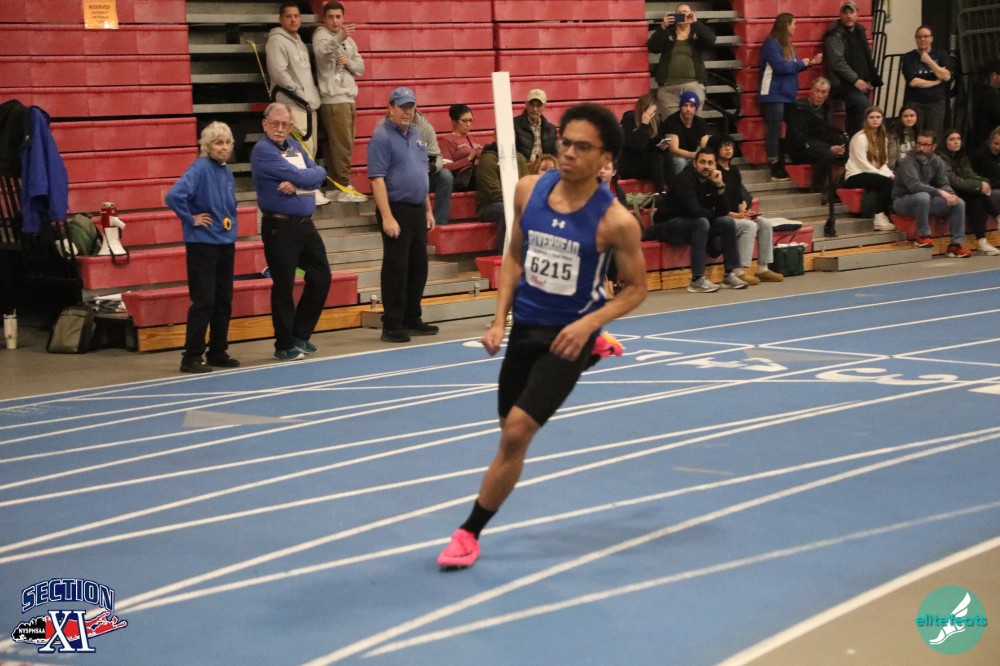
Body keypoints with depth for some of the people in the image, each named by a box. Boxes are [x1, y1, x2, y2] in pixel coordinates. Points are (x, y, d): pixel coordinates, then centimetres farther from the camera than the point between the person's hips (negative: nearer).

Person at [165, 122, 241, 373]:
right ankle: (191, 357, 0)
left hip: (226, 242, 7)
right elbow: (174, 196, -28)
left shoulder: (227, 172, 9)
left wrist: (230, 223, 11)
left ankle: (218, 352, 20)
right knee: (203, 301, -6)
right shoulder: (200, 168, -15)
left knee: (224, 300, 11)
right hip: (202, 243, -7)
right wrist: (190, 219, -17)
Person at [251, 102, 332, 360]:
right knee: (283, 286, -1)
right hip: (280, 227, -8)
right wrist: (311, 175, 1)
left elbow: (319, 173, 1)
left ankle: (300, 334, 26)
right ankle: (285, 345, 10)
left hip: (305, 224, 8)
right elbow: (301, 176, -19)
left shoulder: (294, 145, 12)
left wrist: (297, 183, -15)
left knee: (321, 277, 13)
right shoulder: (263, 150, -12)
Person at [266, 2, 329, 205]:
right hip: (291, 103, -9)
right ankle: (309, 190, -16)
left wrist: (312, 94, 10)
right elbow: (279, 73, -15)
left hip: (309, 102, 9)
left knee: (310, 147, 7)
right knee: (303, 147, -15)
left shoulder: (300, 42, 22)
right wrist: (298, 92, -12)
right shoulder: (277, 41, -5)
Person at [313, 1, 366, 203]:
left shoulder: (348, 40, 18)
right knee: (342, 145, -9)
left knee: (345, 144, 9)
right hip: (333, 98, -8)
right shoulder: (321, 34, -5)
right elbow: (321, 51, -29)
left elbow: (360, 67, 16)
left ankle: (337, 185, 14)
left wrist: (349, 62, -7)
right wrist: (339, 38, -47)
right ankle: (344, 189, -7)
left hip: (348, 96, 8)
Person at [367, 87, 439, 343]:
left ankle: (412, 319, 22)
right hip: (396, 209, -8)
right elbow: (377, 179, -16)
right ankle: (392, 325, 0)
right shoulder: (382, 137, -10)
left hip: (417, 210, 8)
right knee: (396, 269, -5)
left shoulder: (417, 135, 14)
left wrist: (428, 209, 17)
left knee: (418, 267, 12)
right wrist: (387, 217, -22)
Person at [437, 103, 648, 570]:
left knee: (516, 434, -14)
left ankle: (469, 533, 1)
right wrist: (499, 319, -2)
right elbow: (515, 257, 7)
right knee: (512, 434, 16)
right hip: (525, 326, 5)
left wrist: (587, 324, -20)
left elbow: (636, 287, -6)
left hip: (567, 334, -5)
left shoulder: (614, 220, -17)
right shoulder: (529, 190, -5)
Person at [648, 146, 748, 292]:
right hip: (668, 226, -8)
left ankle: (730, 274, -5)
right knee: (702, 222, -33)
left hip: (695, 224, 8)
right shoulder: (684, 179, -21)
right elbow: (693, 210, -33)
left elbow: (724, 211, -5)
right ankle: (697, 280, -32)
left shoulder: (711, 180, 1)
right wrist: (714, 214, -14)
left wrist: (720, 186, -19)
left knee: (728, 222, -9)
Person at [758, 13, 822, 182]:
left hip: (787, 94, 9)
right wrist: (801, 63, -9)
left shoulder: (786, 43, 15)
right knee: (775, 130, -7)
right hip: (774, 95, -9)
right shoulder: (771, 43, -13)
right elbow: (781, 67, -22)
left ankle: (782, 165, 12)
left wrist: (809, 63, 7)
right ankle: (775, 168, -5)